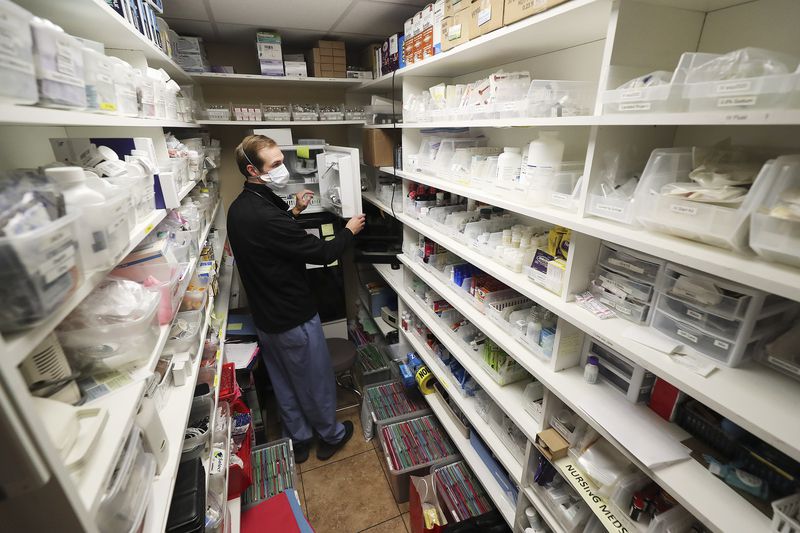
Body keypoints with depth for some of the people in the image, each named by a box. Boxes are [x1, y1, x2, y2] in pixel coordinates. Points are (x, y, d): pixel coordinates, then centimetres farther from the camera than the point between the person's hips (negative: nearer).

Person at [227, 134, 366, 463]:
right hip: (294, 317, -9)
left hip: (265, 315, 9)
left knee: (284, 383, 22)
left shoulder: (239, 208, 1)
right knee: (317, 380, 14)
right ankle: (330, 436, 37)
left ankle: (299, 440, 42)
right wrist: (349, 230, -7)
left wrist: (294, 211, 16)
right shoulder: (264, 216, -30)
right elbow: (322, 253, -24)